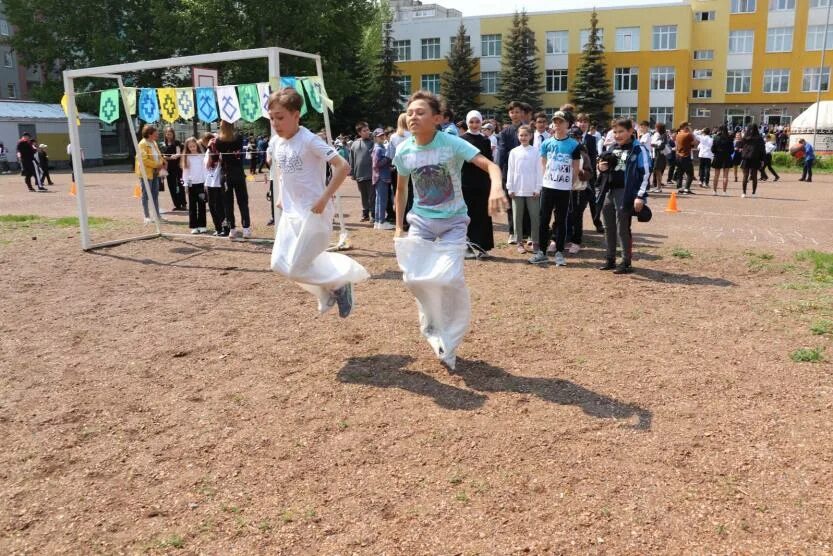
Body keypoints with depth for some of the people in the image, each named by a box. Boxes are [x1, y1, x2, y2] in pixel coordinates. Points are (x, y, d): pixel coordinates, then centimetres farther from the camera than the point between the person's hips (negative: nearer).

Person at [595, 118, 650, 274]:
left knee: (623, 229, -4)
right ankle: (610, 259, 22)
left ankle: (626, 263, 4)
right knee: (609, 228, 11)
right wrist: (602, 168, 2)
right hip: (609, 192, 7)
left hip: (625, 194, -7)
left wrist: (640, 196, -19)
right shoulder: (613, 148, 15)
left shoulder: (638, 149, -7)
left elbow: (646, 173, -12)